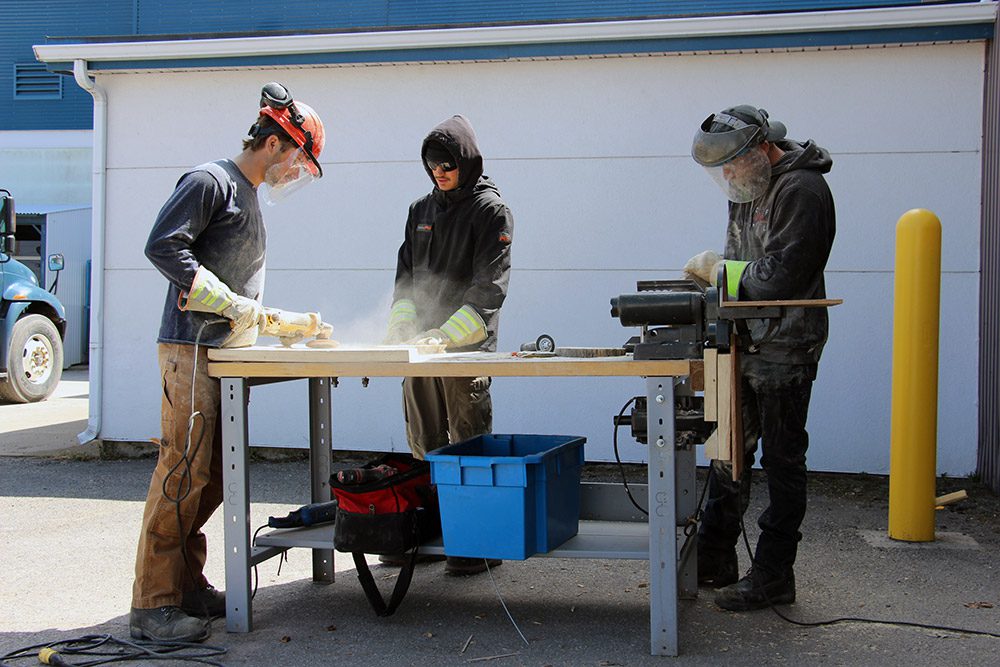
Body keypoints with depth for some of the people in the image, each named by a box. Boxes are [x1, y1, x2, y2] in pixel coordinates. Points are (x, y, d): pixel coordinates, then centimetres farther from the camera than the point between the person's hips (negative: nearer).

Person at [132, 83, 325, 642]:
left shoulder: (249, 197, 24)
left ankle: (187, 586, 15)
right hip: (190, 348, -9)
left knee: (214, 476, 8)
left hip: (225, 353, 10)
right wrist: (230, 302, -16)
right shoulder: (210, 182, -5)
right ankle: (153, 605, -9)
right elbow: (162, 246, -16)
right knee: (184, 470, -12)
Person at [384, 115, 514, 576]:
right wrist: (404, 326, -2)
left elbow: (489, 287, -12)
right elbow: (406, 274, 15)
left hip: (467, 348, -6)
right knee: (425, 447, 12)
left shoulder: (490, 210, -3)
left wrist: (447, 334, -23)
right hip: (421, 347, 6)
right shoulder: (421, 210, 16)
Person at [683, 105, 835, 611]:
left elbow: (780, 277, -23)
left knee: (782, 461, 0)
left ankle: (773, 577, 9)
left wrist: (720, 270, -11)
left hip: (784, 352, -9)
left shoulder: (800, 190, -16)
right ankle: (713, 560, 27)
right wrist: (710, 272, -1)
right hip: (747, 346, 9)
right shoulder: (750, 190, 13)